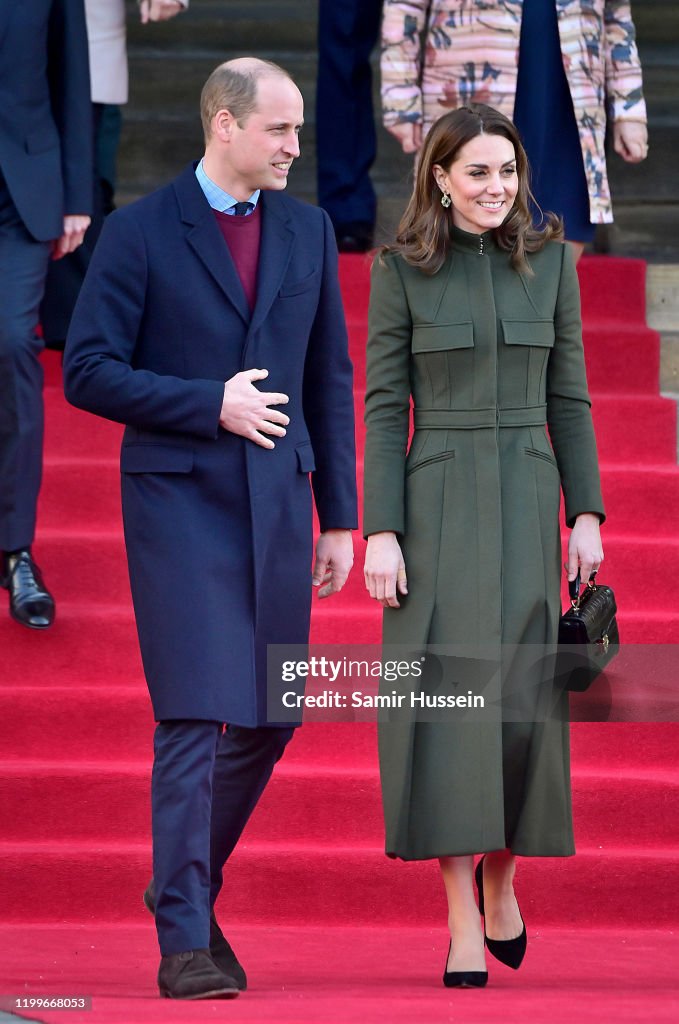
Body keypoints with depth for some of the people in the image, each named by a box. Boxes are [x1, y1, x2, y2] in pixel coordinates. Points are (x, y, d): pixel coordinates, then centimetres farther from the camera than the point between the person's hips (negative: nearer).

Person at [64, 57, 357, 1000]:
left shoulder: (309, 232, 11)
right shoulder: (139, 234, -3)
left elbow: (331, 381, 14)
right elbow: (89, 371, -7)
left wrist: (340, 517, 11)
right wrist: (209, 404, -15)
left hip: (278, 501, 5)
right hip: (179, 501, -5)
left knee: (271, 719, 9)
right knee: (194, 719, -10)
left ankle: (192, 883, 29)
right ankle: (185, 939, -7)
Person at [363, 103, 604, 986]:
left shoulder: (549, 261, 6)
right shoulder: (403, 270, -1)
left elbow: (568, 397, 9)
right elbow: (383, 406, -2)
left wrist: (586, 513, 3)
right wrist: (381, 531, -8)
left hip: (526, 500, 2)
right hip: (437, 502, -2)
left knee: (523, 696, 0)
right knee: (449, 695, -4)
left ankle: (500, 874, 24)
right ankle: (462, 921, -1)